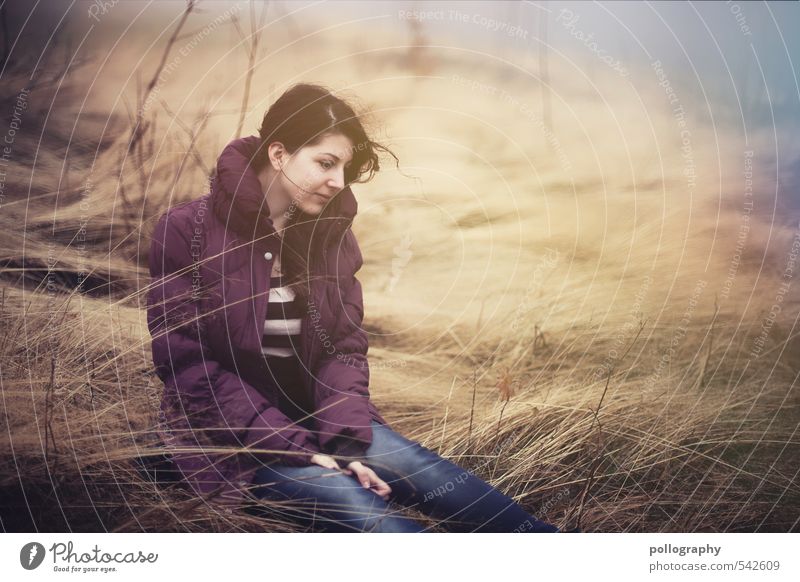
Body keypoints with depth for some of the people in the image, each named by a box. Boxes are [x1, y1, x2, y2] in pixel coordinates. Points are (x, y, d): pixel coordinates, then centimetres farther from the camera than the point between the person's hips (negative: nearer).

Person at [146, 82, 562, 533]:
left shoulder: (332, 232, 3)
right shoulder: (187, 231, -11)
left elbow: (344, 347, 0)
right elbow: (187, 365, -14)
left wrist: (344, 441, -18)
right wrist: (291, 446, -21)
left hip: (314, 413, 5)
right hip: (230, 433, -5)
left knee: (412, 464, -24)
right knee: (351, 500, -29)